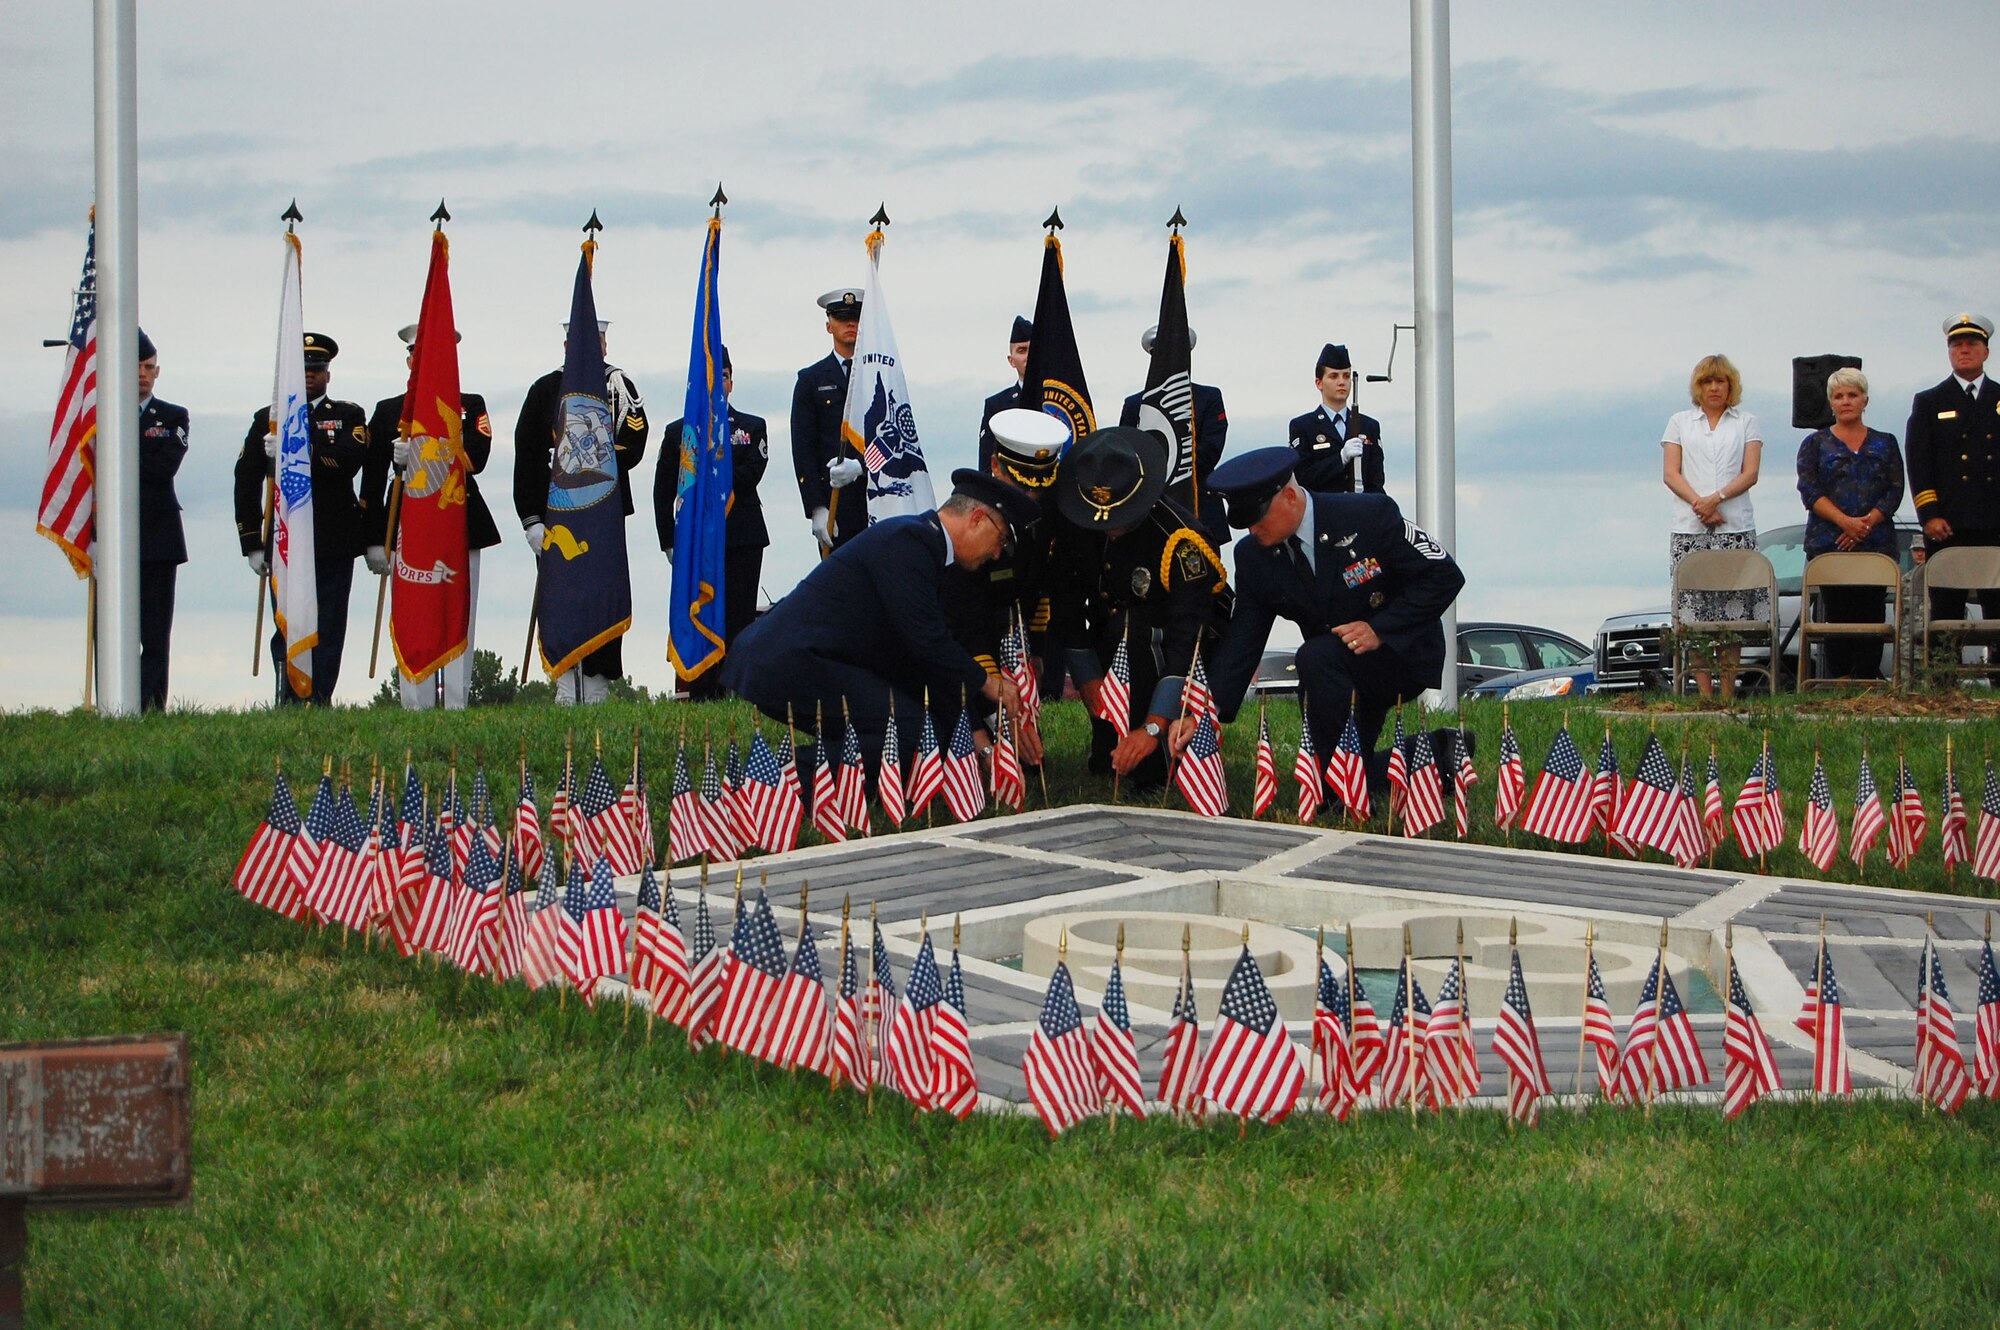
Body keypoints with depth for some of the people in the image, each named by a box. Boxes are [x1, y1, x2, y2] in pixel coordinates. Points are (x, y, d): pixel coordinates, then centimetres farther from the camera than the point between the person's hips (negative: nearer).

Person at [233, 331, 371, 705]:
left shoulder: (349, 416, 9)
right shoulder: (267, 420, 12)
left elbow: (350, 460, -13)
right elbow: (246, 482, 9)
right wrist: (252, 543, 1)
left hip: (335, 545, -1)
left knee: (328, 632, 0)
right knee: (288, 629, -2)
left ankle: (318, 703, 3)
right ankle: (289, 705, -2)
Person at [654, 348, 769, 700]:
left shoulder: (753, 427, 11)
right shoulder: (677, 432, 12)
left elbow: (749, 475, -5)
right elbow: (663, 492, 10)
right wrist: (669, 543, 3)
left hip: (742, 540, 0)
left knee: (738, 620, -5)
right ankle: (702, 699, -1)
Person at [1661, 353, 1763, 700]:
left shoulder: (1746, 423, 14)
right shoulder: (1680, 422, 16)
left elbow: (1750, 473, 3)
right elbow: (1670, 473, 6)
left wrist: (1716, 498, -12)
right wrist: (1699, 504, -9)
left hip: (1736, 528, 0)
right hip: (1689, 529, 0)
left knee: (1733, 609, -5)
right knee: (1692, 608, -9)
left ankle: (1728, 691, -3)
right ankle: (1704, 692, -9)